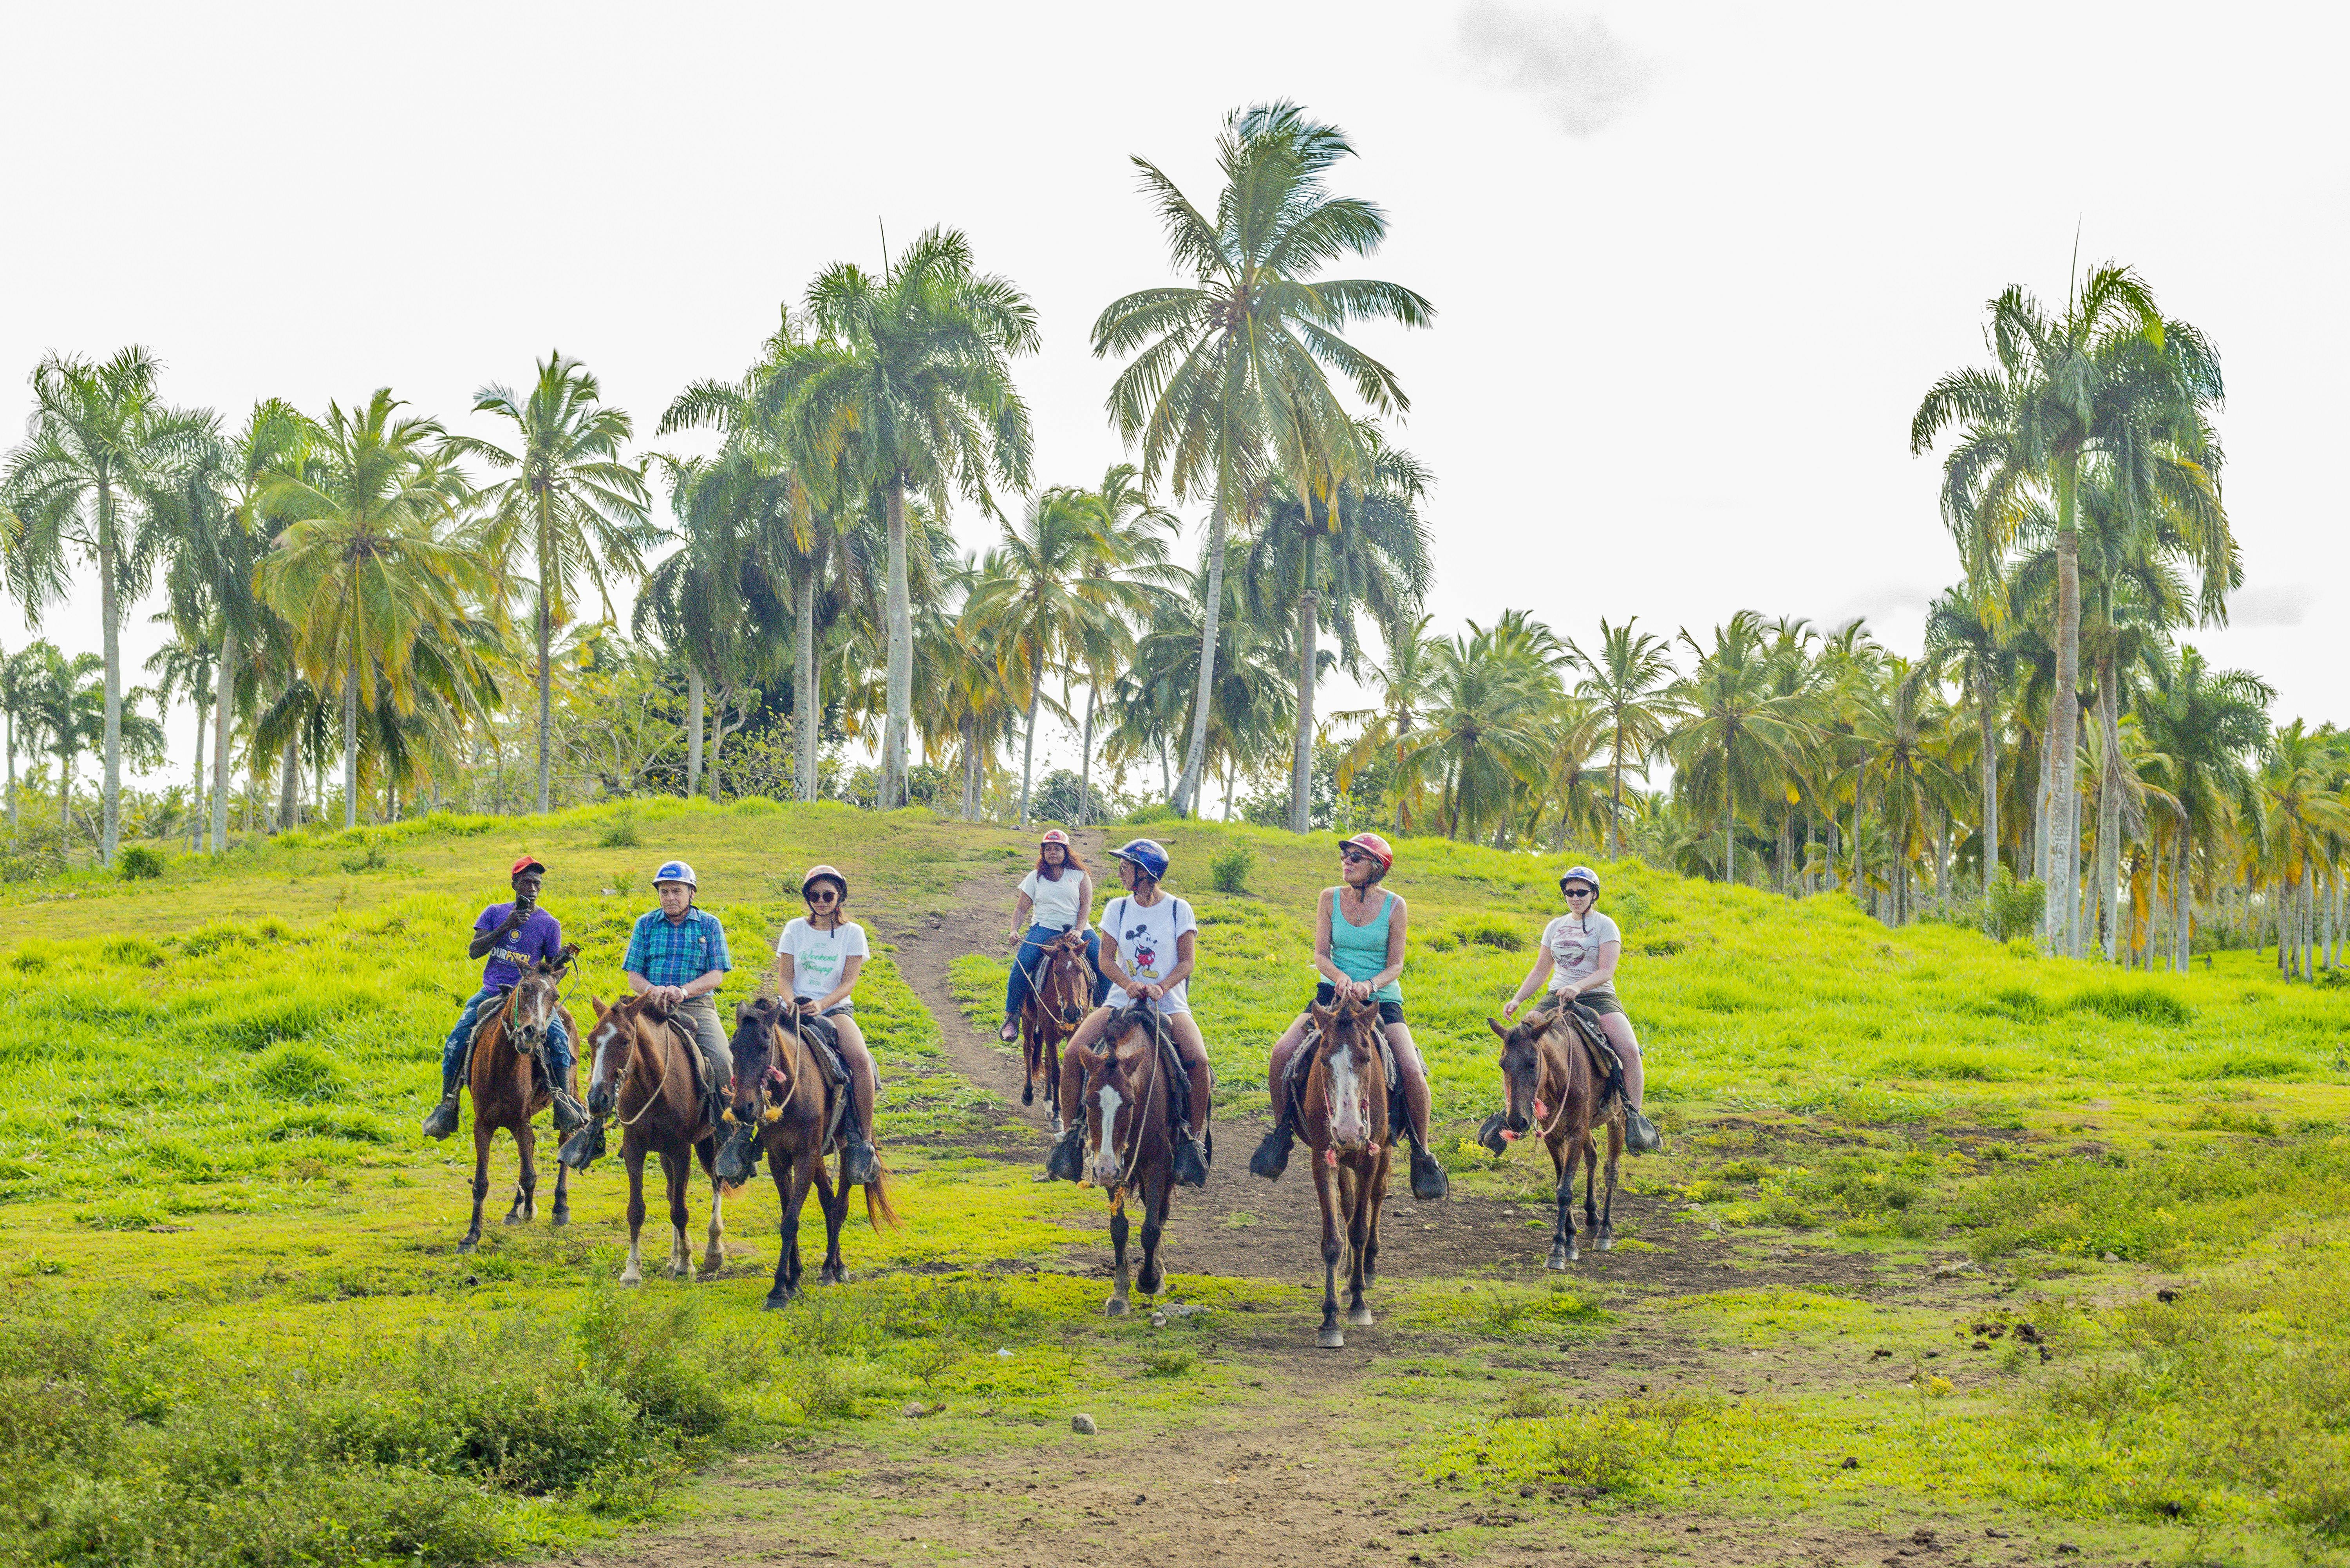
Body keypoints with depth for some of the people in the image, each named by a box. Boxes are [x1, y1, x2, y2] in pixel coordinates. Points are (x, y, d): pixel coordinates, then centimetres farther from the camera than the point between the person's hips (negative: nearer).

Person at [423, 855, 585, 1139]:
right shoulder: (495, 913, 7)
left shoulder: (550, 924, 3)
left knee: (559, 1039, -27)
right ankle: (447, 1106, -5)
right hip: (492, 992, 1)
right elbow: (474, 951, -5)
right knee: (455, 1042, -16)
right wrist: (505, 927, -14)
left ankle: (564, 1101, -22)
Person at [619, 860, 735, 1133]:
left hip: (698, 1005, -1)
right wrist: (654, 991, -15)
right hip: (654, 1007, 1)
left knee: (721, 1061, -26)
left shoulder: (709, 925, 9)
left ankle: (722, 1123, -8)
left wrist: (684, 991, -17)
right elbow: (634, 977, 8)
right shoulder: (646, 924, 12)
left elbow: (716, 976, 1)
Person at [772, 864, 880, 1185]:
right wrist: (793, 1003, -14)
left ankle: (865, 1139, -22)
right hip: (798, 1008, 1)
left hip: (836, 1008, -1)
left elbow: (849, 982, -2)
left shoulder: (852, 933, 6)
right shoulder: (795, 930, 10)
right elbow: (784, 978, 8)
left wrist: (822, 1005, -19)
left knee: (860, 1059, -31)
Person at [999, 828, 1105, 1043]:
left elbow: (1086, 905, -1)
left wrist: (1078, 932, -16)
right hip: (1044, 928, 0)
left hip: (1077, 929, 0)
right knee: (1022, 963, -26)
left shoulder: (1080, 875, 8)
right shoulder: (1035, 878, 12)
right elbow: (1021, 908, 12)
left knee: (1104, 963, -21)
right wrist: (1015, 930, -6)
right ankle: (1011, 1017, -18)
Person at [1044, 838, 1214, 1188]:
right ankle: (1071, 1131, -5)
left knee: (1198, 1060, -29)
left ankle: (1193, 1139, -10)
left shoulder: (1179, 909, 1)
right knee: (1072, 1054, -20)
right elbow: (1107, 959, 3)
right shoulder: (1117, 908, 7)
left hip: (1169, 1002, -2)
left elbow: (1187, 962, -2)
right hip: (1122, 999, 2)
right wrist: (1128, 985, -17)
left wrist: (1161, 988, -21)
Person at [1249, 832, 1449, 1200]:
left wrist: (1370, 984, -24)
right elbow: (1321, 953, 0)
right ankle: (1282, 1130, 3)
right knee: (1283, 1051, -20)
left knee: (1412, 1070, -24)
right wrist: (1340, 977, -21)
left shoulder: (1394, 905, -4)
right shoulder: (1331, 898, 3)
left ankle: (1422, 1154, -4)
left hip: (1383, 1000, -2)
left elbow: (1396, 965, -4)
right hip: (1334, 994, 2)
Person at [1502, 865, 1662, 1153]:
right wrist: (1517, 1000, 9)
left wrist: (1578, 987, -28)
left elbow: (1606, 972, -11)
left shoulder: (1605, 925, 1)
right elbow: (1540, 970, 21)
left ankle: (1633, 1116, -18)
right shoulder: (1556, 927, 15)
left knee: (1629, 1050, -29)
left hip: (1598, 997, -4)